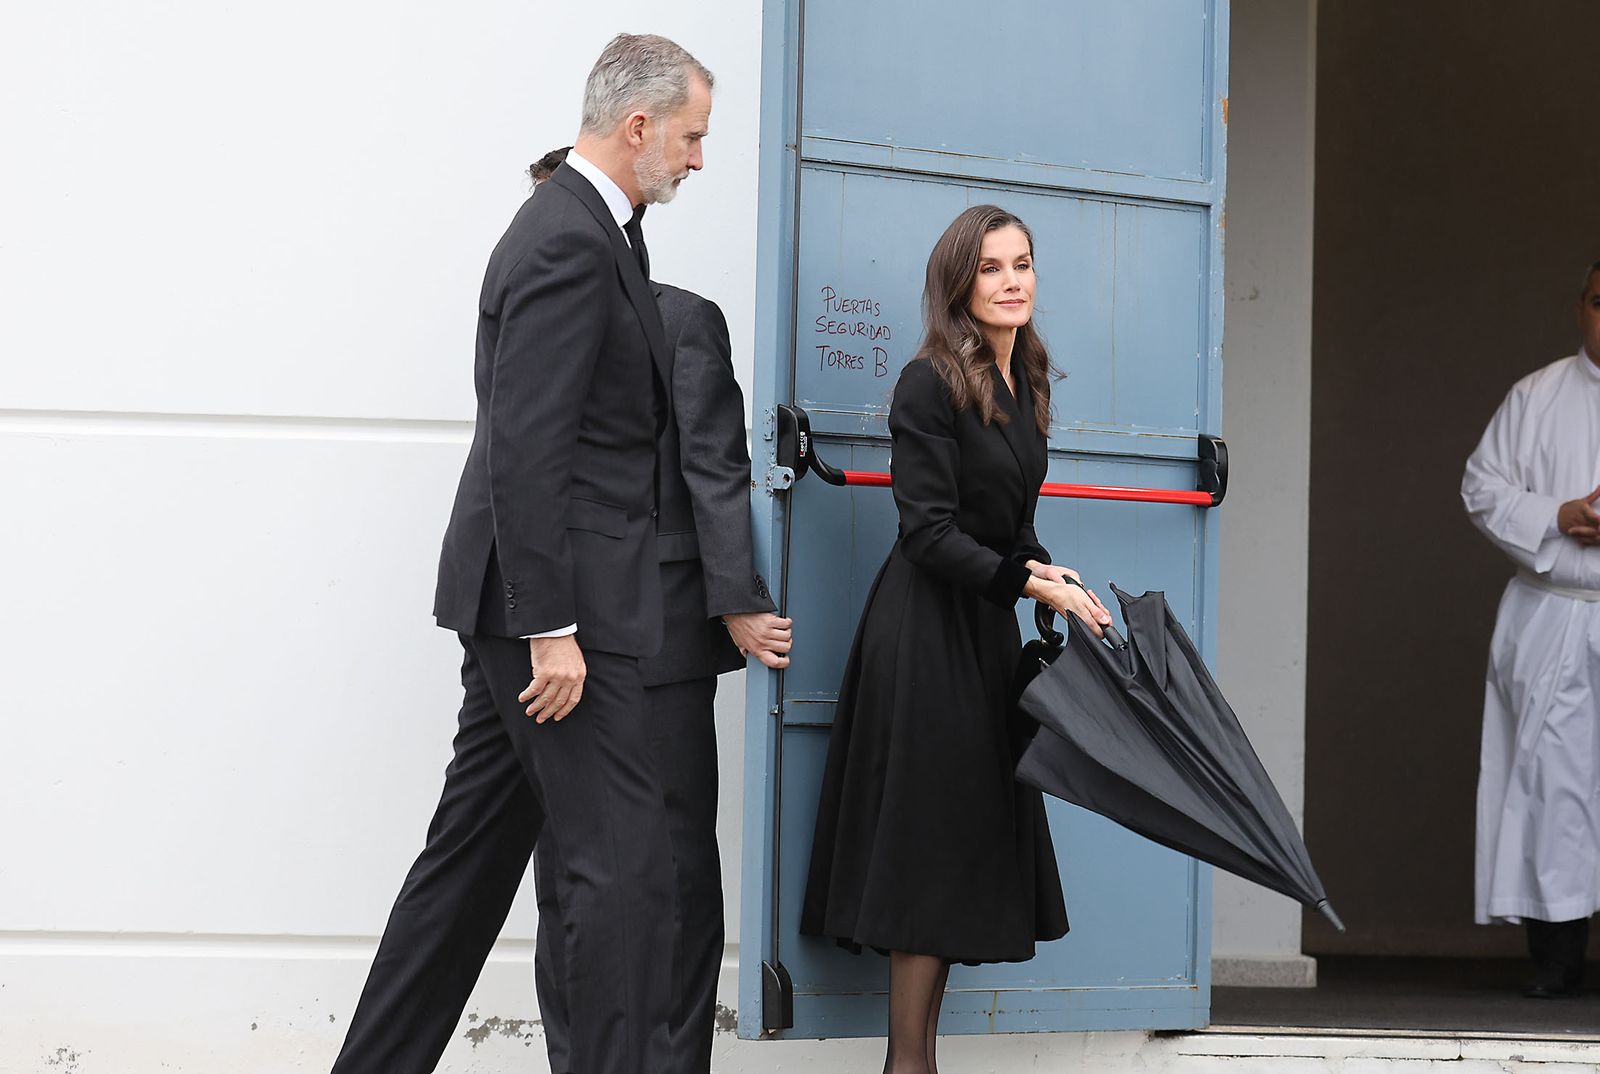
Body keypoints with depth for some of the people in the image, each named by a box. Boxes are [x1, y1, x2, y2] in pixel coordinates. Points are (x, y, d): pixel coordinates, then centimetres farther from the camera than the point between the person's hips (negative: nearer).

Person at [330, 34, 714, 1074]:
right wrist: (552, 629, -22)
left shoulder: (581, 226, 15)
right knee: (627, 868, -8)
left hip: (530, 601, 10)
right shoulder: (569, 243, -16)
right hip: (558, 601, -10)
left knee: (475, 853, 14)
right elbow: (527, 450, -22)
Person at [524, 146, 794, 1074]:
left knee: (677, 865, 1)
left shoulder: (682, 322, 0)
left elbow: (716, 473, -7)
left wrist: (737, 605, -15)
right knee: (565, 868, 7)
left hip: (657, 638, -5)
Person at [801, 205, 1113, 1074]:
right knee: (930, 844, -7)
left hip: (986, 628, 8)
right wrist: (1029, 581, -23)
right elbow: (930, 532, -18)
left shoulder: (1022, 384, 12)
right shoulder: (930, 384, -13)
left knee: (972, 839, 8)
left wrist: (1052, 589, 12)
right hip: (927, 633, -8)